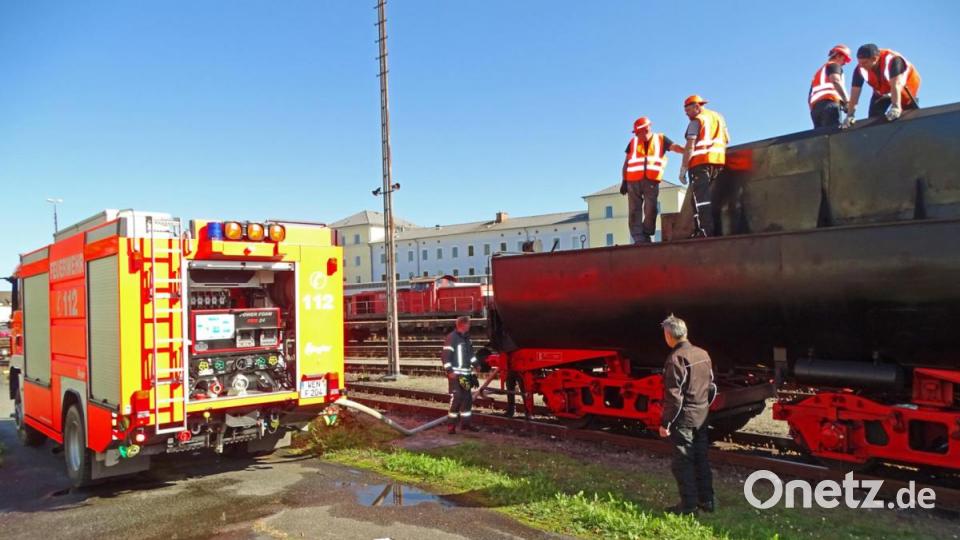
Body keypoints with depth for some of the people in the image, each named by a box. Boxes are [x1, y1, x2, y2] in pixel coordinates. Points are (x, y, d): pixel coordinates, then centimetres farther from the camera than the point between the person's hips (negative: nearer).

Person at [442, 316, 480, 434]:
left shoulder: (467, 338, 14)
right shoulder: (452, 337, -12)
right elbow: (446, 355, -16)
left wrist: (475, 364, 15)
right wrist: (449, 371, -20)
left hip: (466, 374, 9)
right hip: (455, 374, -9)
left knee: (468, 398, 12)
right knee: (456, 398, -12)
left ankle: (465, 422, 23)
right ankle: (451, 425, -4)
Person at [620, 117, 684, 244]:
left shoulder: (660, 139, 11)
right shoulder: (633, 142, 15)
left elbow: (675, 147, -3)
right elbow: (626, 162, 15)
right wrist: (624, 181, 9)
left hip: (651, 180, -2)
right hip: (633, 181, 2)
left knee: (650, 210, -5)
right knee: (634, 211, -2)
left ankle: (646, 236, 8)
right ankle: (639, 239, 0)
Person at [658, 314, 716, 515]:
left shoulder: (676, 358, -19)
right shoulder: (703, 354, 6)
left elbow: (674, 396, -20)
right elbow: (711, 387, 13)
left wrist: (665, 423, -15)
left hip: (683, 418, -8)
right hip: (701, 417, 8)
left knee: (683, 463, 2)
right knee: (701, 459, 17)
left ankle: (688, 505, 8)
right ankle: (706, 500, 25)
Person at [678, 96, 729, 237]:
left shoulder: (697, 121, -5)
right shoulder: (718, 117, 18)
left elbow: (690, 147, -12)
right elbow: (727, 139, 23)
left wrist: (683, 168, -13)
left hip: (700, 162, -8)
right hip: (718, 161, 8)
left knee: (700, 198, -9)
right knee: (710, 198, 13)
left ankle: (704, 231, -16)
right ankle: (713, 230, 12)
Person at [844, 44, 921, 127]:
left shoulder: (892, 59, -38)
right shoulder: (860, 69, -24)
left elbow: (896, 85, -45)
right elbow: (855, 91, -23)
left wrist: (896, 107, -55)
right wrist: (850, 115, -28)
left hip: (905, 88, -4)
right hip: (882, 92, 4)